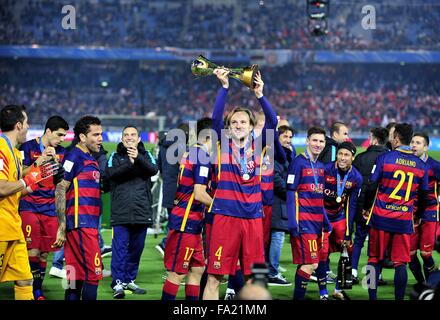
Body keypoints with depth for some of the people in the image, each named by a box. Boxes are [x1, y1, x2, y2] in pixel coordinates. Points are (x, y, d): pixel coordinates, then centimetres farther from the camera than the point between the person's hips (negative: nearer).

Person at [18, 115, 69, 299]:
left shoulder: (61, 152, 11)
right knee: (33, 251, -11)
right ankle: (34, 291, -3)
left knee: (44, 252, 4)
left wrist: (55, 159, -6)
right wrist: (39, 161, -15)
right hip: (29, 206, -4)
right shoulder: (28, 148, -2)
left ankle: (38, 290, 14)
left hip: (51, 208, 4)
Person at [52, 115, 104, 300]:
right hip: (81, 224, -9)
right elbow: (60, 191, -13)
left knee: (77, 276, 8)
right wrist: (62, 228, -16)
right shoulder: (74, 157, -8)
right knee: (93, 274, -11)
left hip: (90, 226, 9)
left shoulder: (91, 160, 20)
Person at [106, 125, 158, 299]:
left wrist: (138, 158, -24)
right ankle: (118, 283, -7)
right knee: (119, 247, -8)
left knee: (136, 247, 10)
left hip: (142, 211, 2)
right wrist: (129, 164, -22)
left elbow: (154, 170, -8)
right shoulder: (115, 156, 8)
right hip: (120, 211, -2)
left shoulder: (145, 155, 11)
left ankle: (130, 280, 22)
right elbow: (110, 173, -10)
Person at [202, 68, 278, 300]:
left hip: (252, 217, 3)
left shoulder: (257, 146, 8)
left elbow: (272, 122, -4)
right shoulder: (224, 144, 4)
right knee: (215, 276, -5)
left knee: (253, 276, 7)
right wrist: (224, 87, -17)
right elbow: (216, 117, -9)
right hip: (225, 216, -2)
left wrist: (260, 95, -16)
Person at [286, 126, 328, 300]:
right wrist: (293, 223, -16)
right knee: (311, 264, -13)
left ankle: (298, 296, 13)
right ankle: (298, 297, -7)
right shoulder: (298, 162, -7)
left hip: (317, 220, 8)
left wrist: (326, 221, 19)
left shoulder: (320, 166, 16)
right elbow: (290, 194, -10)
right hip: (303, 220, -8)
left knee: (306, 264, 8)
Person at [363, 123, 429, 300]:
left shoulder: (384, 158, -6)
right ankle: (399, 298, 5)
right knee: (400, 263, 5)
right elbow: (423, 196, 13)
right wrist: (417, 215, 30)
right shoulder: (420, 165, 5)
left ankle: (372, 297, 8)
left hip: (381, 218, -2)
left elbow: (371, 187, -4)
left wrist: (366, 208, 12)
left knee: (375, 259, 7)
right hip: (405, 221, 2)